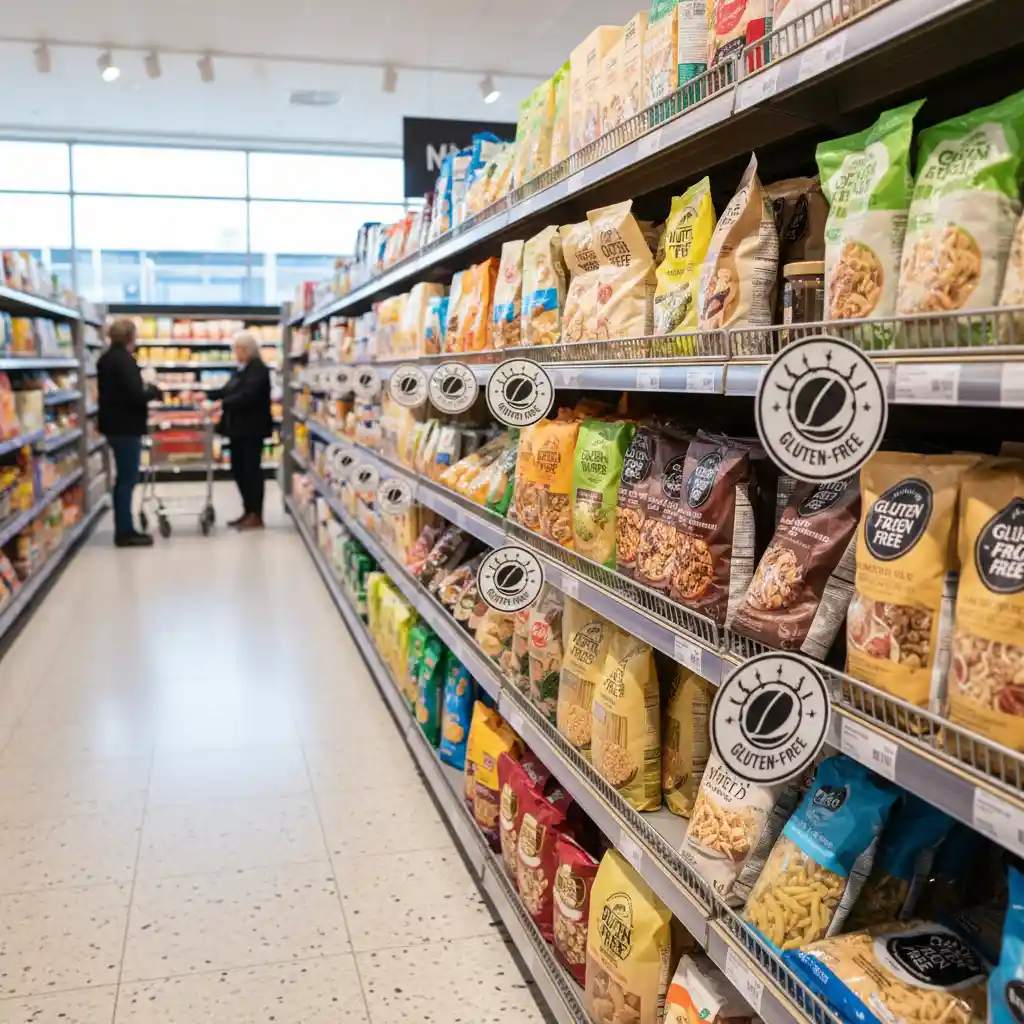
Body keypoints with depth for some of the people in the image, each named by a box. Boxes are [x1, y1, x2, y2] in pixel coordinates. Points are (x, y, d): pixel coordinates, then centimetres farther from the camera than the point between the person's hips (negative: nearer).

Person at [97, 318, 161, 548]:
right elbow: (136, 395, -23)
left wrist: (143, 388, 15)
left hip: (113, 424, 10)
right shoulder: (124, 359, -17)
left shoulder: (106, 358, 13)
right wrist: (154, 390, -5)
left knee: (124, 477, 14)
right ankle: (125, 532, 0)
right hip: (126, 426, -10)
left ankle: (123, 529, 19)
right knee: (128, 478, -4)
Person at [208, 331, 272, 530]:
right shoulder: (241, 369, 16)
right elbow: (228, 391, 20)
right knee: (238, 469, 11)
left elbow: (246, 396, -24)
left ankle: (256, 516, 2)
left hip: (252, 428, -9)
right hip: (238, 427, 9)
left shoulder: (258, 369, -12)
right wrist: (208, 396, 6)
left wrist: (221, 404, -30)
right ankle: (248, 511, 20)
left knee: (251, 469, -4)